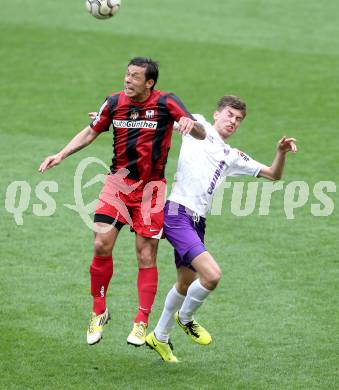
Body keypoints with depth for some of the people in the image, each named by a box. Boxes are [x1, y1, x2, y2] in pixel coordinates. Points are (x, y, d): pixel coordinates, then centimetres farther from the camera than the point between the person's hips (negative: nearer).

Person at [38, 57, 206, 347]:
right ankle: (99, 313, 10)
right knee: (102, 245, -8)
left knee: (146, 256, -3)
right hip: (118, 182, 3)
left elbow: (202, 135, -10)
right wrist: (61, 155, 6)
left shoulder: (166, 103, -9)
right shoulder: (115, 102, 0)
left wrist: (190, 124, -33)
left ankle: (141, 323, 7)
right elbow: (91, 133, 16)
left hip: (150, 187, -2)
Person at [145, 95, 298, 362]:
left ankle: (160, 337, 34)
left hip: (197, 223, 7)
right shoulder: (197, 125, 7)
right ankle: (185, 317, 7)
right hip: (177, 213, -7)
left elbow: (273, 175, 22)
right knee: (212, 275, -20)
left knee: (185, 284, 16)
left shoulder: (232, 157, 21)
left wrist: (282, 152, 3)